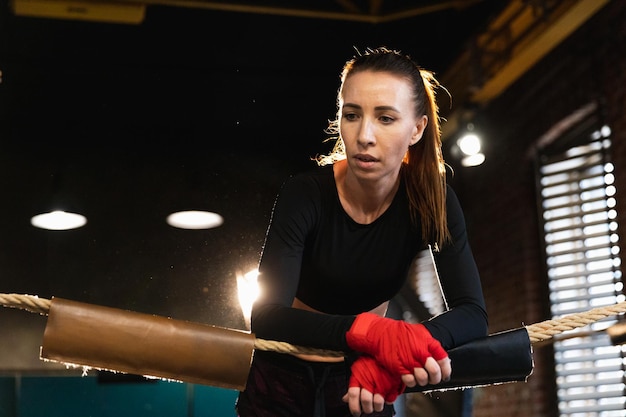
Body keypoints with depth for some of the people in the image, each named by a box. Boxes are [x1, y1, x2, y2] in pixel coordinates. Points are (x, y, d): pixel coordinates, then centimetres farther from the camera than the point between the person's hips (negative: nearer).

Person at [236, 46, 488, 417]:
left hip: (362, 378, 2)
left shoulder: (432, 200, -15)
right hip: (285, 376, -1)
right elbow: (266, 315, -30)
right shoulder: (306, 194, -22)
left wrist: (402, 347, -41)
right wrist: (369, 331, -46)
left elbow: (473, 313, -21)